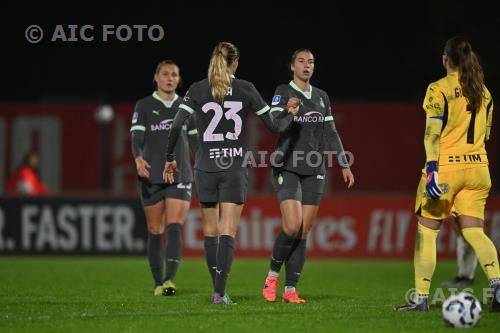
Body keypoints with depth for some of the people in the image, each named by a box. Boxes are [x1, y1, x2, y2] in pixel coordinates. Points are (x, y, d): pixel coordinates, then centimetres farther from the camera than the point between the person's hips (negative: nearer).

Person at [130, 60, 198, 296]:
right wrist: (138, 159, -27)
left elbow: (195, 141, 18)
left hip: (181, 176, 1)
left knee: (174, 227, -15)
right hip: (152, 177, -1)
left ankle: (170, 280, -24)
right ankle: (158, 283, 11)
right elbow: (136, 137, -7)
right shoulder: (144, 106, 4)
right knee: (155, 231, 3)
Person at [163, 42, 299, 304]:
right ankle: (220, 293, -14)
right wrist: (290, 114, 24)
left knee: (210, 231, 13)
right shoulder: (245, 89, 0)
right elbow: (275, 126, 3)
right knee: (228, 232, -3)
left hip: (206, 167, 1)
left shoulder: (197, 90, 0)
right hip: (235, 167, -1)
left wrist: (170, 158, 5)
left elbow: (176, 126, -7)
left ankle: (217, 289, 17)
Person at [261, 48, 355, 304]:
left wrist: (344, 164, 11)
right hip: (287, 167, -5)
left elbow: (331, 133, 17)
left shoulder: (321, 97, 14)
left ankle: (290, 290, 4)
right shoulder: (283, 92, -2)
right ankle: (273, 274, 5)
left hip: (314, 170, 5)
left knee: (304, 232, 1)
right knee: (292, 226, -18)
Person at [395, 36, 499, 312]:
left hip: (446, 166, -5)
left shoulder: (439, 90, -6)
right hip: (477, 167, 5)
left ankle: (421, 297, 4)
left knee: (426, 232, 5)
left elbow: (433, 133, -14)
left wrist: (432, 170, -19)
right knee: (474, 232, 3)